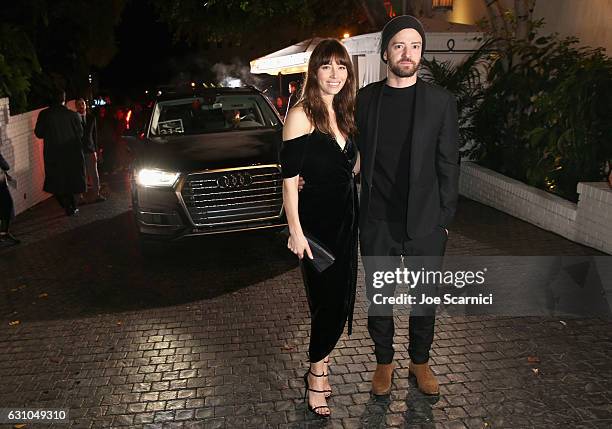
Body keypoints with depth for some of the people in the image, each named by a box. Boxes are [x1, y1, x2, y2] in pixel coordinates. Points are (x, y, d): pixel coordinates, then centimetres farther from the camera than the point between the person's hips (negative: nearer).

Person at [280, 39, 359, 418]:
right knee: (329, 298, 2)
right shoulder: (302, 116, -13)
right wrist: (295, 230, -16)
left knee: (341, 296, 14)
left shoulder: (344, 114, 9)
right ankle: (316, 373, 22)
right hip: (317, 219, -7)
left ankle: (319, 359, 33)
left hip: (346, 218, 7)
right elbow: (289, 178, -14)